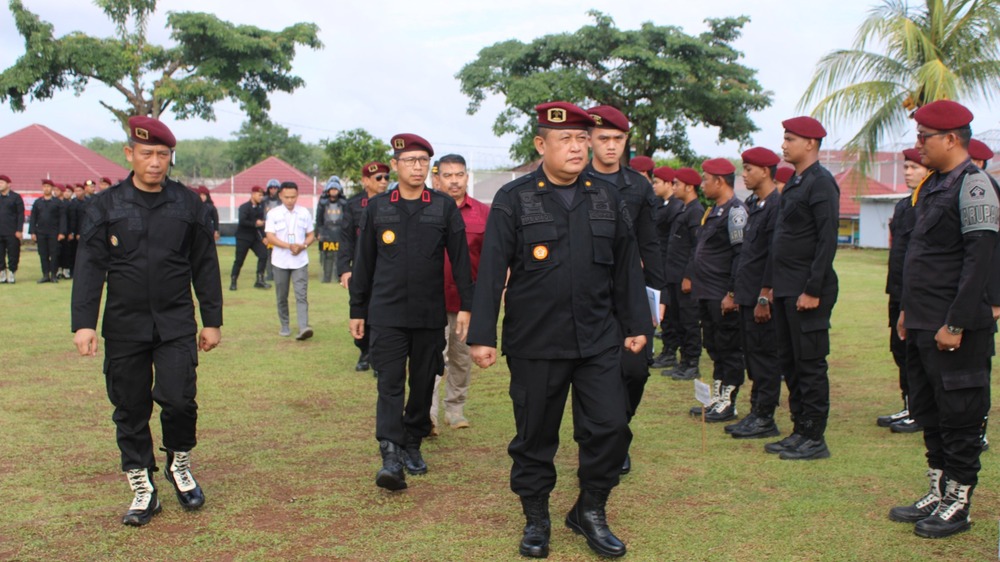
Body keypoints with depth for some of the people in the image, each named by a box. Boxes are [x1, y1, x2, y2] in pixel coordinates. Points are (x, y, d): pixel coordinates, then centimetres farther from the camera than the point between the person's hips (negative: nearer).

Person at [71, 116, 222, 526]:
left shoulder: (189, 205, 4)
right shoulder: (105, 206, 2)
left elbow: (205, 266, 7)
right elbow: (89, 267, -2)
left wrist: (212, 320, 6)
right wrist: (83, 323, -11)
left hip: (177, 326, 0)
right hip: (124, 328, 1)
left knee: (178, 400, -10)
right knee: (130, 409, 6)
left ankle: (180, 465, 19)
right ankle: (143, 490, 20)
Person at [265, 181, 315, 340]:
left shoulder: (304, 212, 5)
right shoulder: (273, 213, -1)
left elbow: (311, 235, 10)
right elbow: (270, 237, -8)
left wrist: (303, 246, -12)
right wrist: (289, 246, -22)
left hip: (300, 261, 0)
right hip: (280, 261, 0)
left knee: (301, 295, -11)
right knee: (282, 297, 9)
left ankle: (304, 327, -20)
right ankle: (284, 326, 22)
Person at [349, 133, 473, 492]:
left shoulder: (445, 207, 3)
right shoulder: (376, 207, 5)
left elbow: (460, 259, 2)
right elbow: (363, 262, 9)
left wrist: (466, 306, -3)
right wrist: (357, 311, 9)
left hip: (430, 316, 1)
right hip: (386, 315, -1)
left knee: (423, 383, 10)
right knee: (390, 383, -7)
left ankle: (412, 445, 26)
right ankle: (391, 457, -10)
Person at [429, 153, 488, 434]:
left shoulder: (483, 213, 3)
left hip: (469, 300, 3)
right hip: (434, 298, -2)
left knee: (462, 359, 13)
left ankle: (455, 410, 27)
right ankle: (428, 413, -8)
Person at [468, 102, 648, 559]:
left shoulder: (607, 197, 7)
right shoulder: (513, 199, -3)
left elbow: (626, 265, 11)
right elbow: (491, 271, -7)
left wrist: (636, 324, 10)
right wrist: (483, 335, -10)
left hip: (599, 340, 3)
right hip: (535, 344, -2)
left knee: (610, 427, 0)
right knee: (534, 435, 9)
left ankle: (590, 512, 22)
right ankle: (535, 518, 28)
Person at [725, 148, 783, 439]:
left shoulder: (776, 206, -14)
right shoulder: (753, 205, 15)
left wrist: (764, 299, -19)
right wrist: (735, 290, 18)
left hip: (762, 297, -10)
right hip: (747, 295, 10)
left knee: (765, 357, -2)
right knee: (753, 357, 14)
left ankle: (765, 419, 6)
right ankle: (756, 413, 22)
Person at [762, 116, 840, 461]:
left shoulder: (821, 183, -12)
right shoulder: (793, 184, 16)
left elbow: (828, 241, -18)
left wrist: (813, 290, -21)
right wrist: (770, 283, 17)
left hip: (806, 291, -9)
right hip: (785, 290, 9)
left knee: (810, 364, -2)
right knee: (789, 363, 13)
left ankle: (815, 439, 7)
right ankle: (800, 431, 22)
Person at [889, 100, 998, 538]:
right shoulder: (932, 185, 14)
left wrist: (955, 324, -21)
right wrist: (908, 310, 17)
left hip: (954, 330, -9)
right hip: (922, 326, 9)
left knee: (959, 416, 2)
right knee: (928, 413, 15)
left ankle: (958, 502, 14)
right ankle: (939, 493, 27)